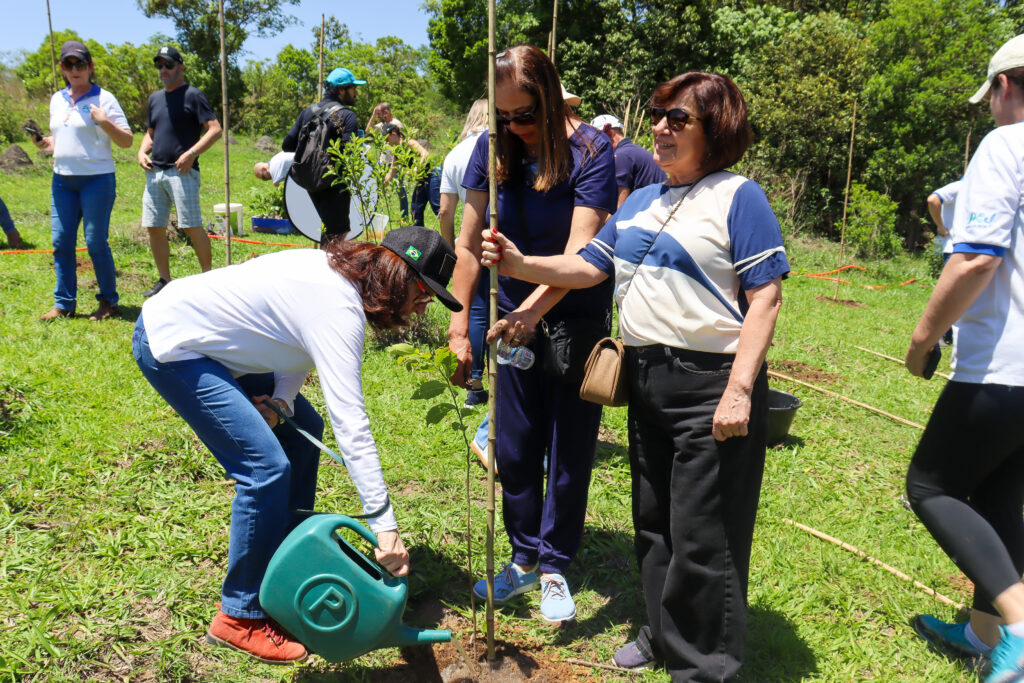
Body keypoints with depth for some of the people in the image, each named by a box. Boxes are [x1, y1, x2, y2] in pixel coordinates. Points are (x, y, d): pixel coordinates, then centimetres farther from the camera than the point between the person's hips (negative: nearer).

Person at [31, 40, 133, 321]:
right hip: (62, 180, 6)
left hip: (97, 179, -6)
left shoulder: (103, 98, -3)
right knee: (61, 242, 5)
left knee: (96, 243, -4)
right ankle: (63, 303, 13)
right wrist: (45, 144, 4)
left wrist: (105, 121, -22)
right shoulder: (57, 99, 15)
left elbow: (126, 140, -6)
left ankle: (108, 302, 9)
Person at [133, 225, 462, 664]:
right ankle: (240, 617, 0)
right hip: (171, 347, -10)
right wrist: (385, 525, -35)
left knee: (302, 430, 12)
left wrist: (282, 400, -12)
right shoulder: (340, 309, -29)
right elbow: (351, 424, -35)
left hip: (209, 338, 10)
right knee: (267, 467, -17)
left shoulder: (337, 268, 0)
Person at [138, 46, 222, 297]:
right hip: (155, 172, 7)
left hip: (182, 172, -7)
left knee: (191, 226, -9)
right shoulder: (155, 98, 20)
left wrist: (191, 153, -19)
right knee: (154, 227, 5)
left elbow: (215, 129, -9)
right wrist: (142, 151, 9)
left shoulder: (192, 95, -1)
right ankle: (164, 280, 15)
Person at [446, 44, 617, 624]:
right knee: (515, 450, 12)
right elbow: (470, 242, -4)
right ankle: (525, 559, 30)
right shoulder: (492, 148, -5)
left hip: (578, 319, -3)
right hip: (515, 316, 4)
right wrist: (459, 325, -7)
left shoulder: (590, 150, -16)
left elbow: (580, 251, -25)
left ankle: (555, 567, 24)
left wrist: (532, 309, -39)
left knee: (570, 451, 7)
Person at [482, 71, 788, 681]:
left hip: (711, 384, -7)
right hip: (646, 379, 8)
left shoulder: (738, 196, -8)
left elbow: (765, 297, -14)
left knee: (702, 536, 2)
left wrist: (739, 391, -22)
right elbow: (587, 266, 11)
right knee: (653, 521, 19)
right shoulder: (640, 200, 14)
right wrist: (522, 265, -6)